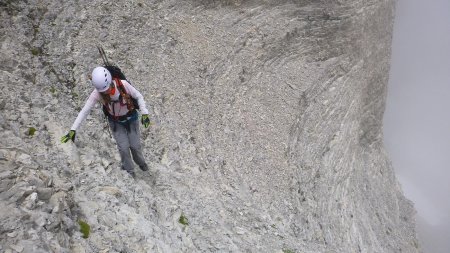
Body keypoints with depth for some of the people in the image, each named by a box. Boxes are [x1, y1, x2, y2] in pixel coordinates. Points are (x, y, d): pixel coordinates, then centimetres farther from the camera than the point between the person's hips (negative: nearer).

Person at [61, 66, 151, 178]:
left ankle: (140, 162, 39)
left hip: (131, 118, -1)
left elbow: (139, 96, -18)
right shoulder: (97, 93, -28)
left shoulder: (123, 84, -33)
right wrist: (73, 130, -25)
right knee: (123, 147, -2)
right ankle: (129, 171, 24)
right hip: (115, 121, 1)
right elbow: (85, 111, -23)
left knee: (135, 145, 6)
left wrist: (144, 113, -27)